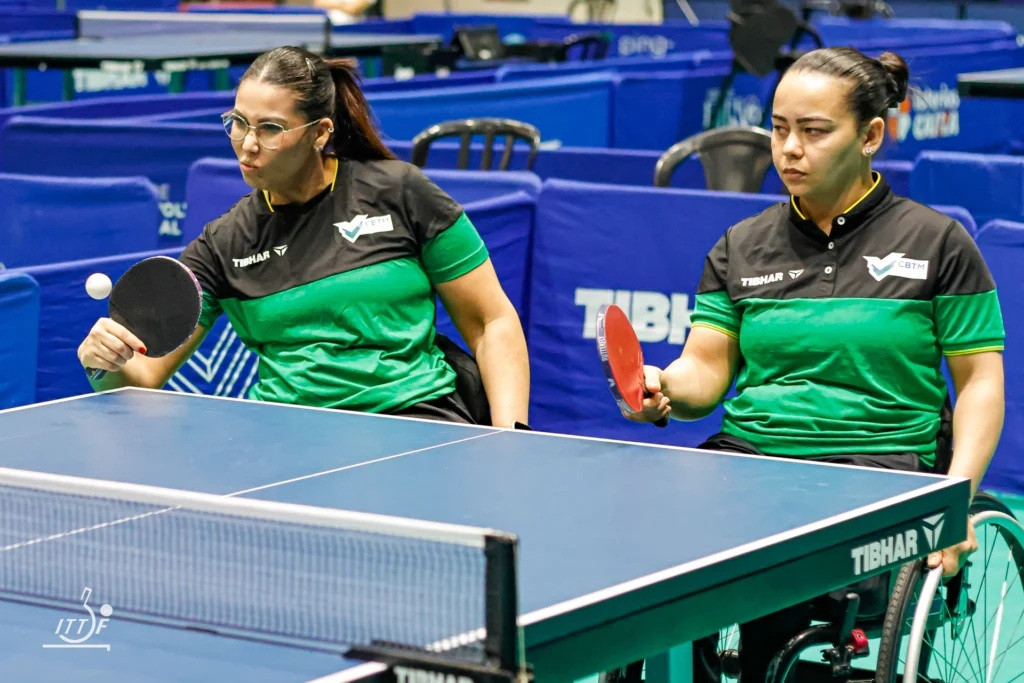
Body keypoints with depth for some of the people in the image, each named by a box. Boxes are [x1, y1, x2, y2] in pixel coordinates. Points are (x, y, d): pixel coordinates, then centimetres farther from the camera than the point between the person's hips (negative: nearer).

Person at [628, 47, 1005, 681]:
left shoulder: (938, 242, 5)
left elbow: (980, 379, 4)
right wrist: (663, 388, -15)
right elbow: (706, 371, 9)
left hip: (880, 467, -3)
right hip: (745, 457, 4)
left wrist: (958, 493, -11)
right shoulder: (741, 247, 15)